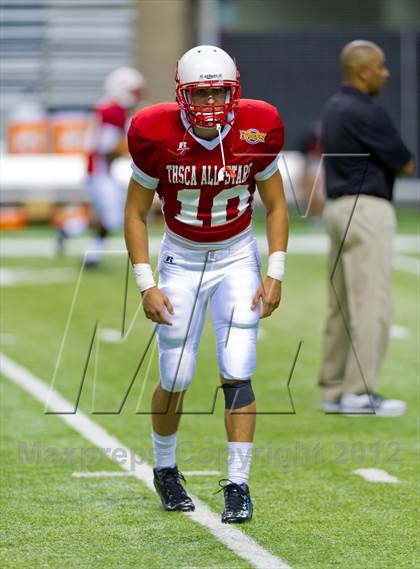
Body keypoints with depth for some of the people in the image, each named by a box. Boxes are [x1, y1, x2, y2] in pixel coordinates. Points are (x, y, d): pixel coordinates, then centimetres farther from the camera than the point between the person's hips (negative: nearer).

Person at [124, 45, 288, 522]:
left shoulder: (255, 132, -14)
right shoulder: (158, 137, -18)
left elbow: (275, 205, 1)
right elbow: (135, 213, -6)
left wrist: (275, 274, -7)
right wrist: (146, 284, -12)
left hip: (237, 258, 0)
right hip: (181, 259, 0)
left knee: (237, 375, -11)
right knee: (174, 380, 3)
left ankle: (237, 485, -5)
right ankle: (164, 469, 29)